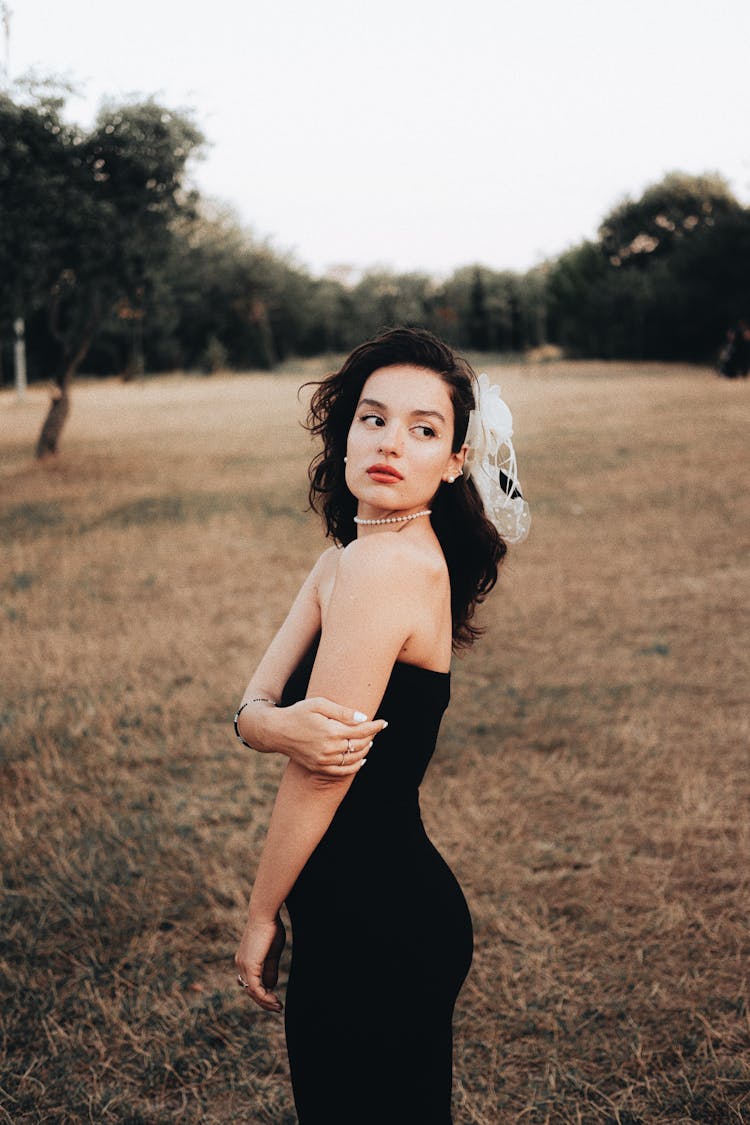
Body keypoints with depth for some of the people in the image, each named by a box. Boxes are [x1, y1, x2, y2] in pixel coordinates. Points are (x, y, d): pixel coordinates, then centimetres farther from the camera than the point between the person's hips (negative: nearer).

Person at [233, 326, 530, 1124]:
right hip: (385, 906, 8)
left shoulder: (386, 561, -23)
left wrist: (260, 919, -8)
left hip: (378, 927, -8)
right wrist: (276, 725, -24)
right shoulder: (343, 558, 5)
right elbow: (251, 706, 0)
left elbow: (321, 775, -20)